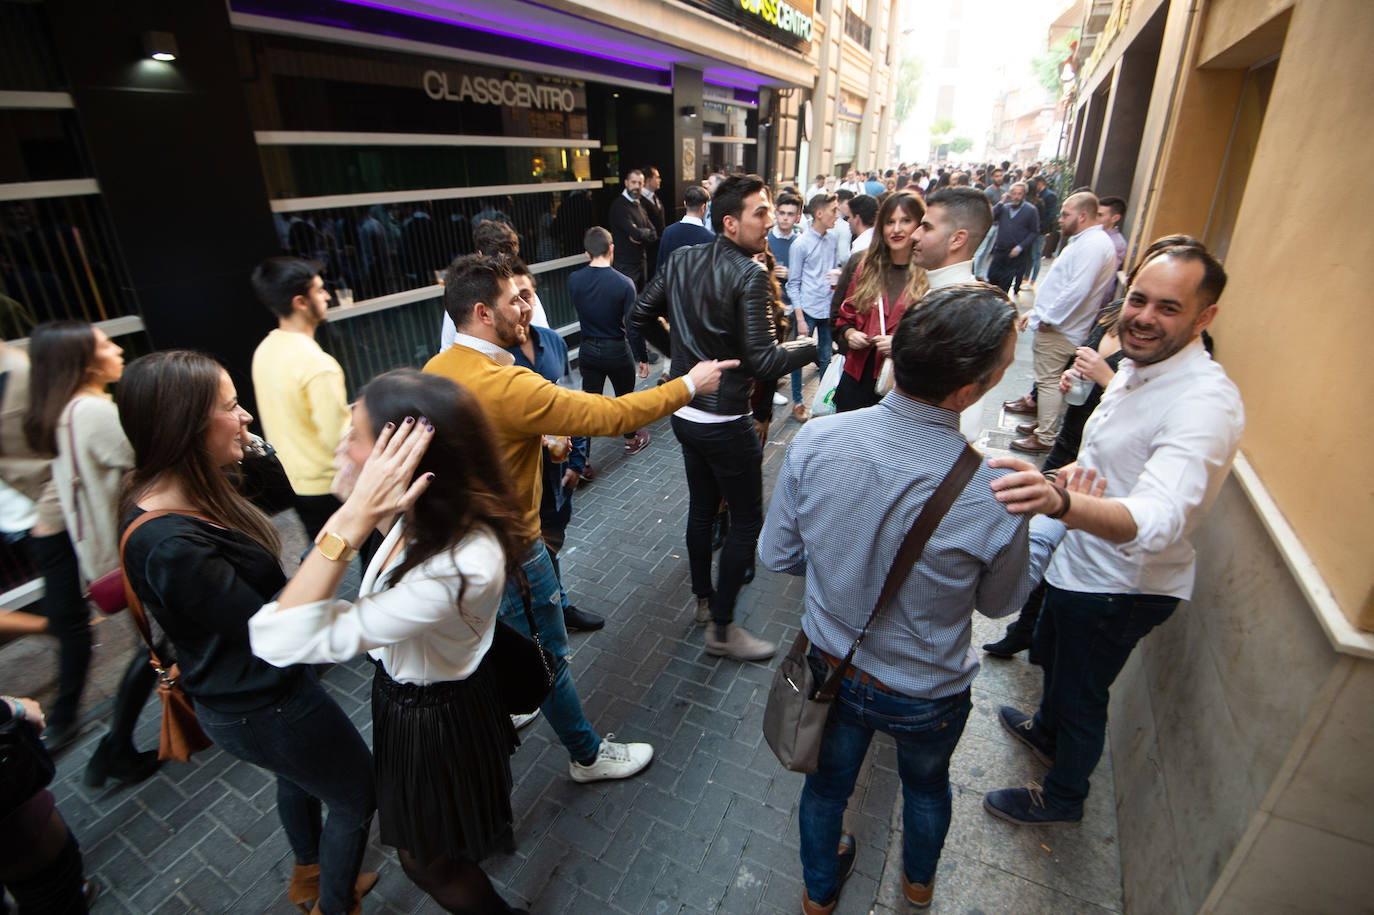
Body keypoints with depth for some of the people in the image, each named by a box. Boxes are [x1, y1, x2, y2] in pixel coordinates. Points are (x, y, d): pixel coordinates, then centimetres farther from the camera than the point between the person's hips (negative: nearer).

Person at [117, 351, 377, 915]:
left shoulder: (153, 501, -6)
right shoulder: (171, 546, -36)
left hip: (237, 693, 10)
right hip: (264, 710, -10)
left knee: (300, 777, 34)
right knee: (357, 791, 16)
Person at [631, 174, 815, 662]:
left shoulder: (681, 261, 2)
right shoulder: (751, 276, -20)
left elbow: (641, 315, 12)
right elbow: (763, 363, -23)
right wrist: (809, 349, -5)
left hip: (684, 412, 8)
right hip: (726, 422, -8)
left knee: (701, 507, 22)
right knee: (747, 521, 7)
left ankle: (704, 600, 39)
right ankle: (722, 628, 18)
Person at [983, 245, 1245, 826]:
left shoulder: (1204, 404, -32)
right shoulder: (1138, 365, -2)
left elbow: (1156, 519, -49)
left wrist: (1061, 503, -66)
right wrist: (1066, 474, 18)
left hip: (1122, 587, -9)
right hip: (1081, 560, 9)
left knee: (1081, 693, 15)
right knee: (1051, 654, 31)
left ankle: (1062, 797, 43)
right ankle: (1046, 732, 61)